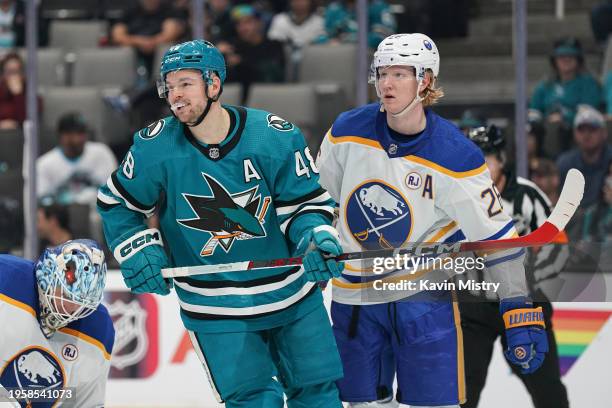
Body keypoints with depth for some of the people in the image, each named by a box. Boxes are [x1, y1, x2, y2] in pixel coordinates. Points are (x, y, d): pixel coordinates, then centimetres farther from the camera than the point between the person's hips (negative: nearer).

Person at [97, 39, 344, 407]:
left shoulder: (276, 137, -15)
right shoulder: (156, 147, -11)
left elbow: (305, 203, -6)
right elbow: (116, 204, 4)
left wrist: (317, 238, -25)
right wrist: (140, 251, -8)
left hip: (291, 291, 1)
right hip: (214, 305, -1)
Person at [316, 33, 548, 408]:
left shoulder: (455, 157, -17)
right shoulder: (348, 132, -8)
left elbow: (496, 237, -13)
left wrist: (522, 316, -15)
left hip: (426, 294, -3)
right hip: (355, 290, 3)